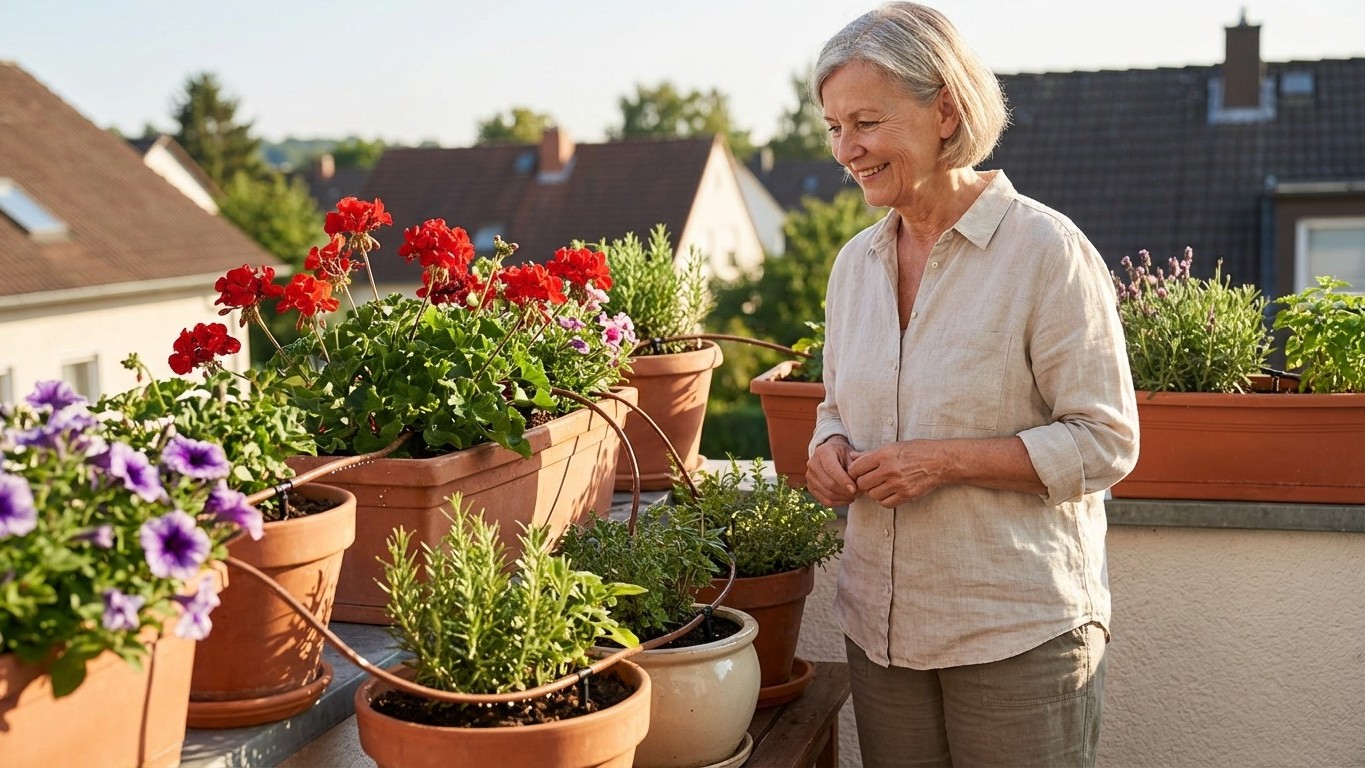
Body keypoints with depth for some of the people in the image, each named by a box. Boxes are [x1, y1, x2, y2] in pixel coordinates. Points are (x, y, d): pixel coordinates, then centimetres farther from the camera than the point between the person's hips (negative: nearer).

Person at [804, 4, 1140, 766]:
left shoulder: (1045, 250, -11)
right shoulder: (855, 262, 8)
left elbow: (1106, 444, -12)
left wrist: (947, 460, -20)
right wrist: (831, 450, -3)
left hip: (1021, 634, -5)